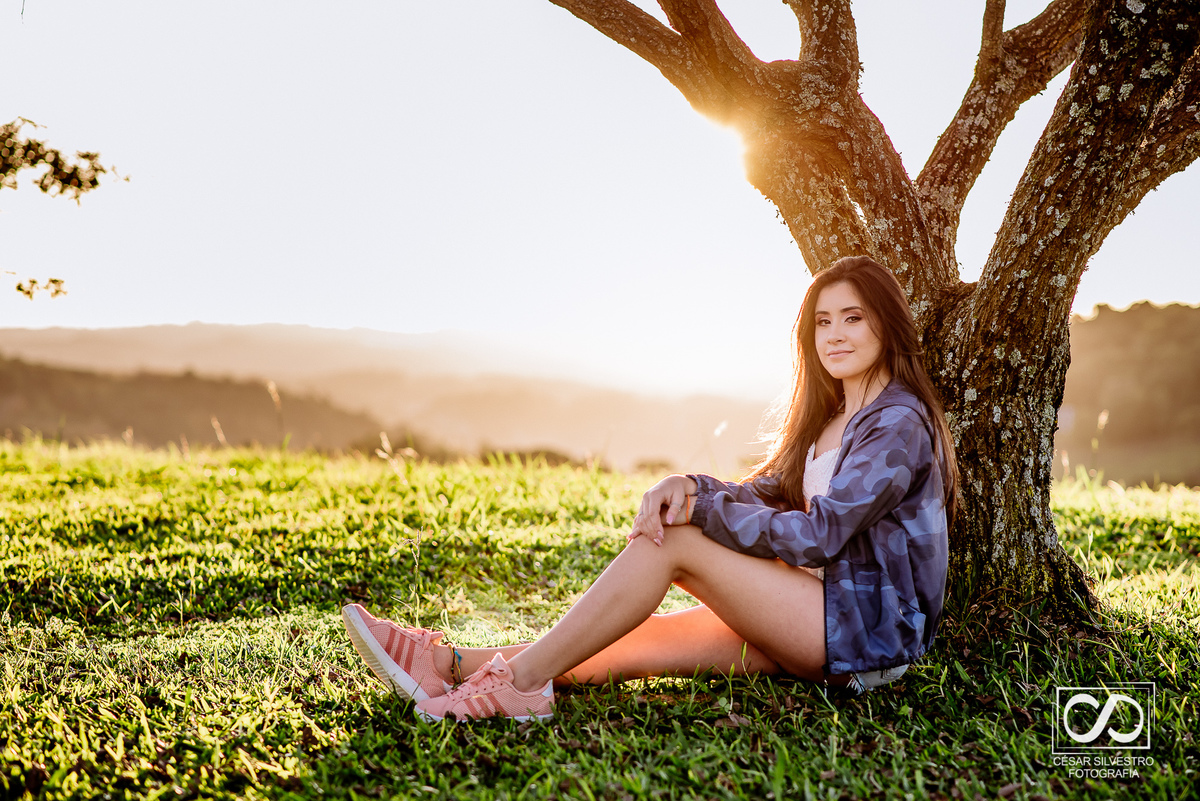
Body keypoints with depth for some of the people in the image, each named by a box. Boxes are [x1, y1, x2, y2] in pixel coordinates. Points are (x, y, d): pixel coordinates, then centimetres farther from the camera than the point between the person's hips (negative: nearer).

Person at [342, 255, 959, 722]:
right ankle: (451, 664, -13)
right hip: (818, 617, 8)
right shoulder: (828, 419, 19)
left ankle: (520, 679, -18)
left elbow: (819, 534, -20)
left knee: (672, 541, -20)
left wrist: (699, 510, -16)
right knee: (637, 640, -8)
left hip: (874, 630, -8)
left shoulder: (900, 423, -11)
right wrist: (688, 486, -12)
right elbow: (763, 495, 9)